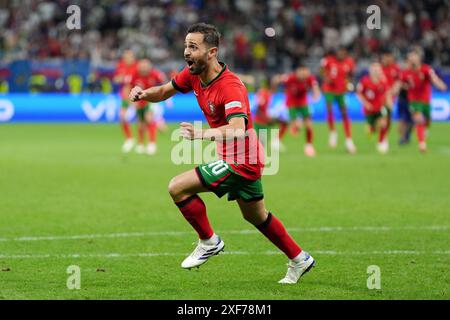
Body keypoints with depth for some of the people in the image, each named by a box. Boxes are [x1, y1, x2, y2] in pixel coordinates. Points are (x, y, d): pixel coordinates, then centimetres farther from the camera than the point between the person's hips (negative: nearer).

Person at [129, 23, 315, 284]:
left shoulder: (230, 86, -28)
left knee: (178, 187, -14)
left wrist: (202, 134, -60)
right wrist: (144, 93, -12)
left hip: (240, 161, -10)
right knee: (257, 216, 24)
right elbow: (164, 91, 12)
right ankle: (299, 260, 38)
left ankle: (209, 242, 3)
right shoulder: (192, 74, -2)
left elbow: (238, 128, -43)